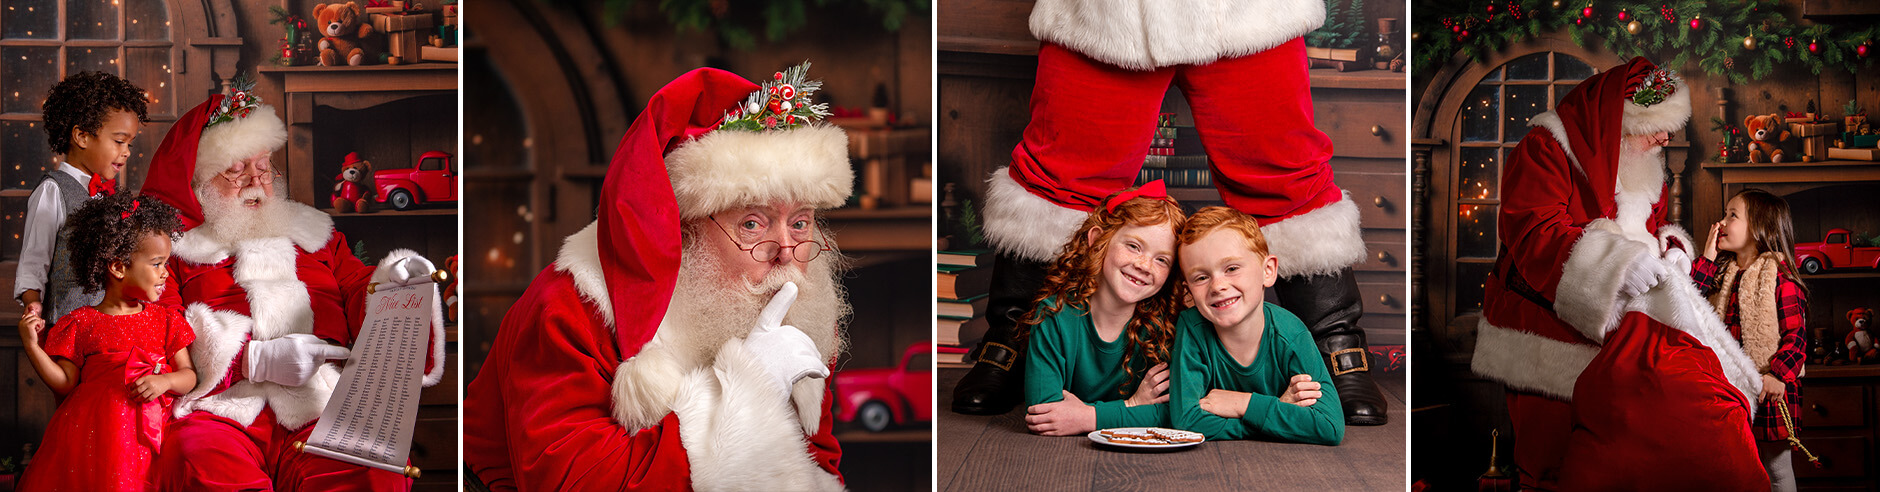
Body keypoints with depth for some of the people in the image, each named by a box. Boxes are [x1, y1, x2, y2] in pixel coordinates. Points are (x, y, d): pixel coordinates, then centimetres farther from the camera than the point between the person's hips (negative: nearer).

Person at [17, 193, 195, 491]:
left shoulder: (167, 321, 15)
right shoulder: (81, 324, 9)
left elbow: (189, 376, 11)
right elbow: (66, 383, 7)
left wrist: (166, 381, -10)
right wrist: (31, 345, -1)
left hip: (147, 431, 2)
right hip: (91, 430, -1)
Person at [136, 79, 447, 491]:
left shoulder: (315, 235, 30)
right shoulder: (172, 247, 17)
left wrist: (392, 284, -2)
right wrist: (254, 359, -10)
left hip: (322, 411, 2)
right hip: (221, 413, -2)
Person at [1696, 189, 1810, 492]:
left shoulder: (1779, 276, -9)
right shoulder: (1723, 272, 12)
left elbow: (1795, 333, -14)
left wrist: (1779, 375, -27)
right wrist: (1708, 258, 0)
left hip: (1768, 389, -6)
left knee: (1775, 466, 5)